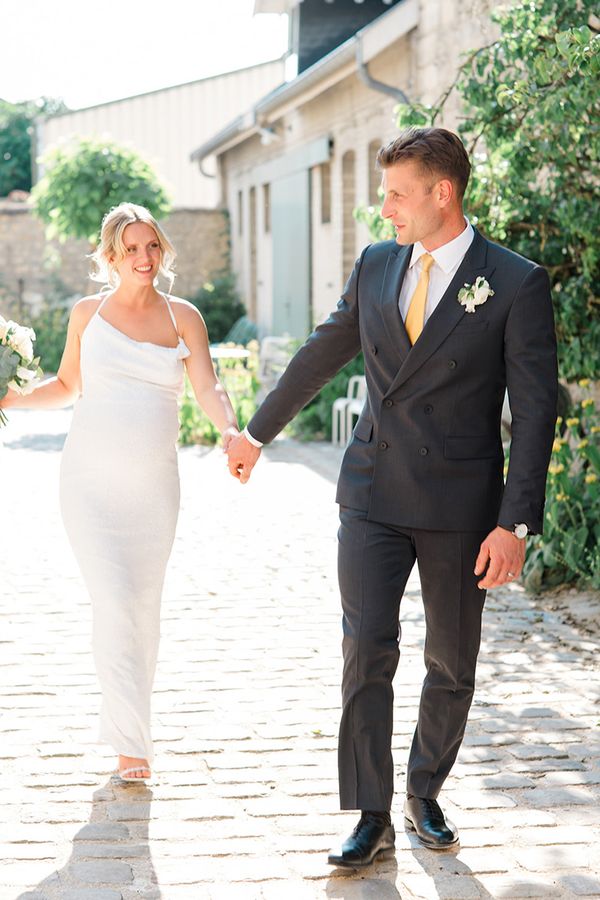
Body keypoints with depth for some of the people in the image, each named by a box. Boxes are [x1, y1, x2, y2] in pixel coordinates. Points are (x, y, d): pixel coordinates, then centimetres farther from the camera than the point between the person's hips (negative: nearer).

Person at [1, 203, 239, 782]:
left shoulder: (182, 317, 5)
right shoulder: (87, 314, 5)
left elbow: (208, 390, -4)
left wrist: (231, 431, -24)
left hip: (153, 484, 2)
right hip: (91, 480, -2)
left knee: (145, 609, 9)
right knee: (116, 606, -11)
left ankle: (126, 720, 30)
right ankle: (131, 743, -5)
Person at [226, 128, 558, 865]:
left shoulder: (515, 284, -8)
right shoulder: (375, 266, 6)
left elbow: (535, 411, -10)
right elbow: (321, 354, 19)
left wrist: (515, 525, -15)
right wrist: (257, 432, 27)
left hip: (459, 505, -2)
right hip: (372, 497, 3)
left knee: (451, 664, 10)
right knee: (367, 651, -4)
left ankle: (424, 797, 31)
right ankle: (372, 818, 5)